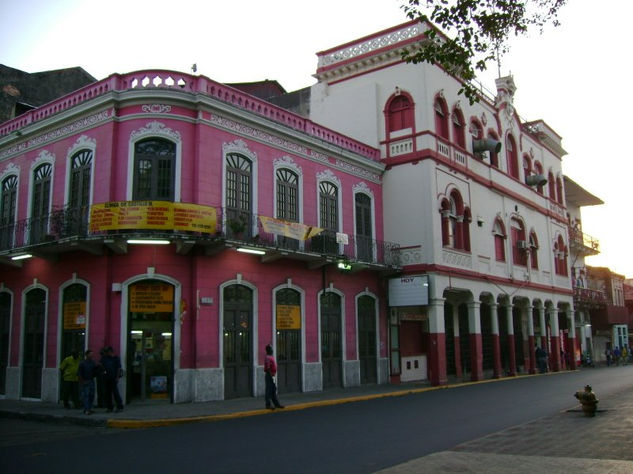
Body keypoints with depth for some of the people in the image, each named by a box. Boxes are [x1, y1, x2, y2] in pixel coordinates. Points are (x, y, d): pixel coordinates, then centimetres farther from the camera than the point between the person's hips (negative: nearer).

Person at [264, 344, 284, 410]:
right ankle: (268, 405, 2)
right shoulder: (267, 357, -16)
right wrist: (271, 376, -22)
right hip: (269, 375, -10)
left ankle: (276, 403, 19)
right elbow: (267, 368, -21)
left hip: (272, 375, 10)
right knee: (269, 390, -4)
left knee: (274, 390, 13)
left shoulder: (272, 356, 15)